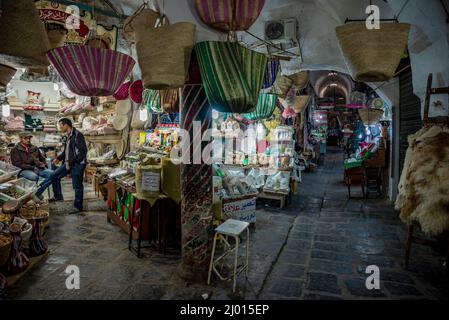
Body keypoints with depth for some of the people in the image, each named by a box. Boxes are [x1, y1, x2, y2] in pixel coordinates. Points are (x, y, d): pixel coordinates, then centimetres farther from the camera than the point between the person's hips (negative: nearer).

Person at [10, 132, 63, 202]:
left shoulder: (34, 148, 21)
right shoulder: (15, 150, 7)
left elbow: (42, 158, 30)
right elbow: (17, 163, -3)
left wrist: (43, 165, 6)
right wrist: (32, 168, -13)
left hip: (38, 168, 5)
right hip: (24, 170, -4)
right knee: (34, 176, -39)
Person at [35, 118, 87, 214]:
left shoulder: (77, 135, -15)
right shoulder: (68, 136, 14)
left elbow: (83, 151, -20)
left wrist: (74, 161, -19)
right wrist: (59, 158, 11)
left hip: (77, 164, -9)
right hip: (68, 163, 9)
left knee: (77, 186, 0)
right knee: (54, 176, 15)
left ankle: (78, 207, 11)